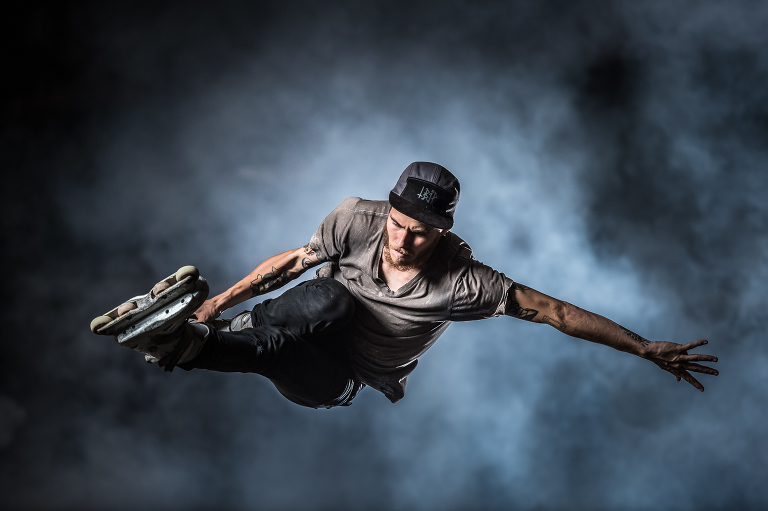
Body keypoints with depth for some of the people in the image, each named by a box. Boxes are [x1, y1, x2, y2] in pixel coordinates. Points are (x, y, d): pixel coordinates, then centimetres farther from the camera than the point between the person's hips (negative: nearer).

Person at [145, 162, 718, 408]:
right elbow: (293, 262, -4)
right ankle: (193, 334, -37)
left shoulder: (462, 282, -24)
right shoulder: (358, 219, -18)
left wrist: (647, 349, -22)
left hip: (343, 384, -1)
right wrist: (222, 299, -2)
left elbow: (555, 311, -22)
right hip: (316, 328, 2)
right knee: (331, 296, -37)